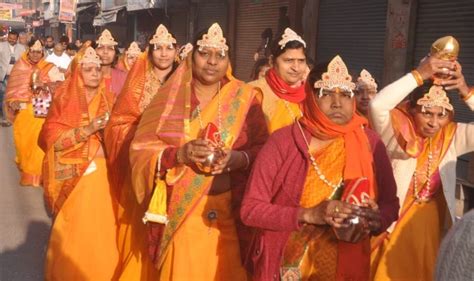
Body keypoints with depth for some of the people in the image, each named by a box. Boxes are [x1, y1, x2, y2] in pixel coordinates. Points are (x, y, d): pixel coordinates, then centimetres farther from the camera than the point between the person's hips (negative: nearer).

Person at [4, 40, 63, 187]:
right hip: (22, 111, 2)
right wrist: (12, 102, -9)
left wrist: (45, 85, -22)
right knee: (23, 141, 7)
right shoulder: (19, 67, 8)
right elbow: (12, 87, 7)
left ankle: (37, 172, 9)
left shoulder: (49, 68, 3)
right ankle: (26, 171, 25)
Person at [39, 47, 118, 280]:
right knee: (74, 232, -1)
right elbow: (53, 139, -12)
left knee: (101, 229, 3)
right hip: (74, 176, -3)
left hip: (102, 174, 3)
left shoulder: (107, 100, 9)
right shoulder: (65, 100, -2)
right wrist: (88, 129, -20)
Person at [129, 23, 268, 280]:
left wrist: (238, 159, -19)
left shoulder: (246, 98, 2)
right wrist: (179, 154, -20)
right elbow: (140, 150, -3)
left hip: (229, 210, 0)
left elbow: (264, 150, 1)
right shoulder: (169, 97, 1)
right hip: (179, 211, 0)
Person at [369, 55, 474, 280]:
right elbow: (378, 105, -29)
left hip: (435, 227, 4)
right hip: (395, 225, -4)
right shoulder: (396, 133, -11)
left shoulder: (452, 137, 0)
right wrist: (420, 74, -28)